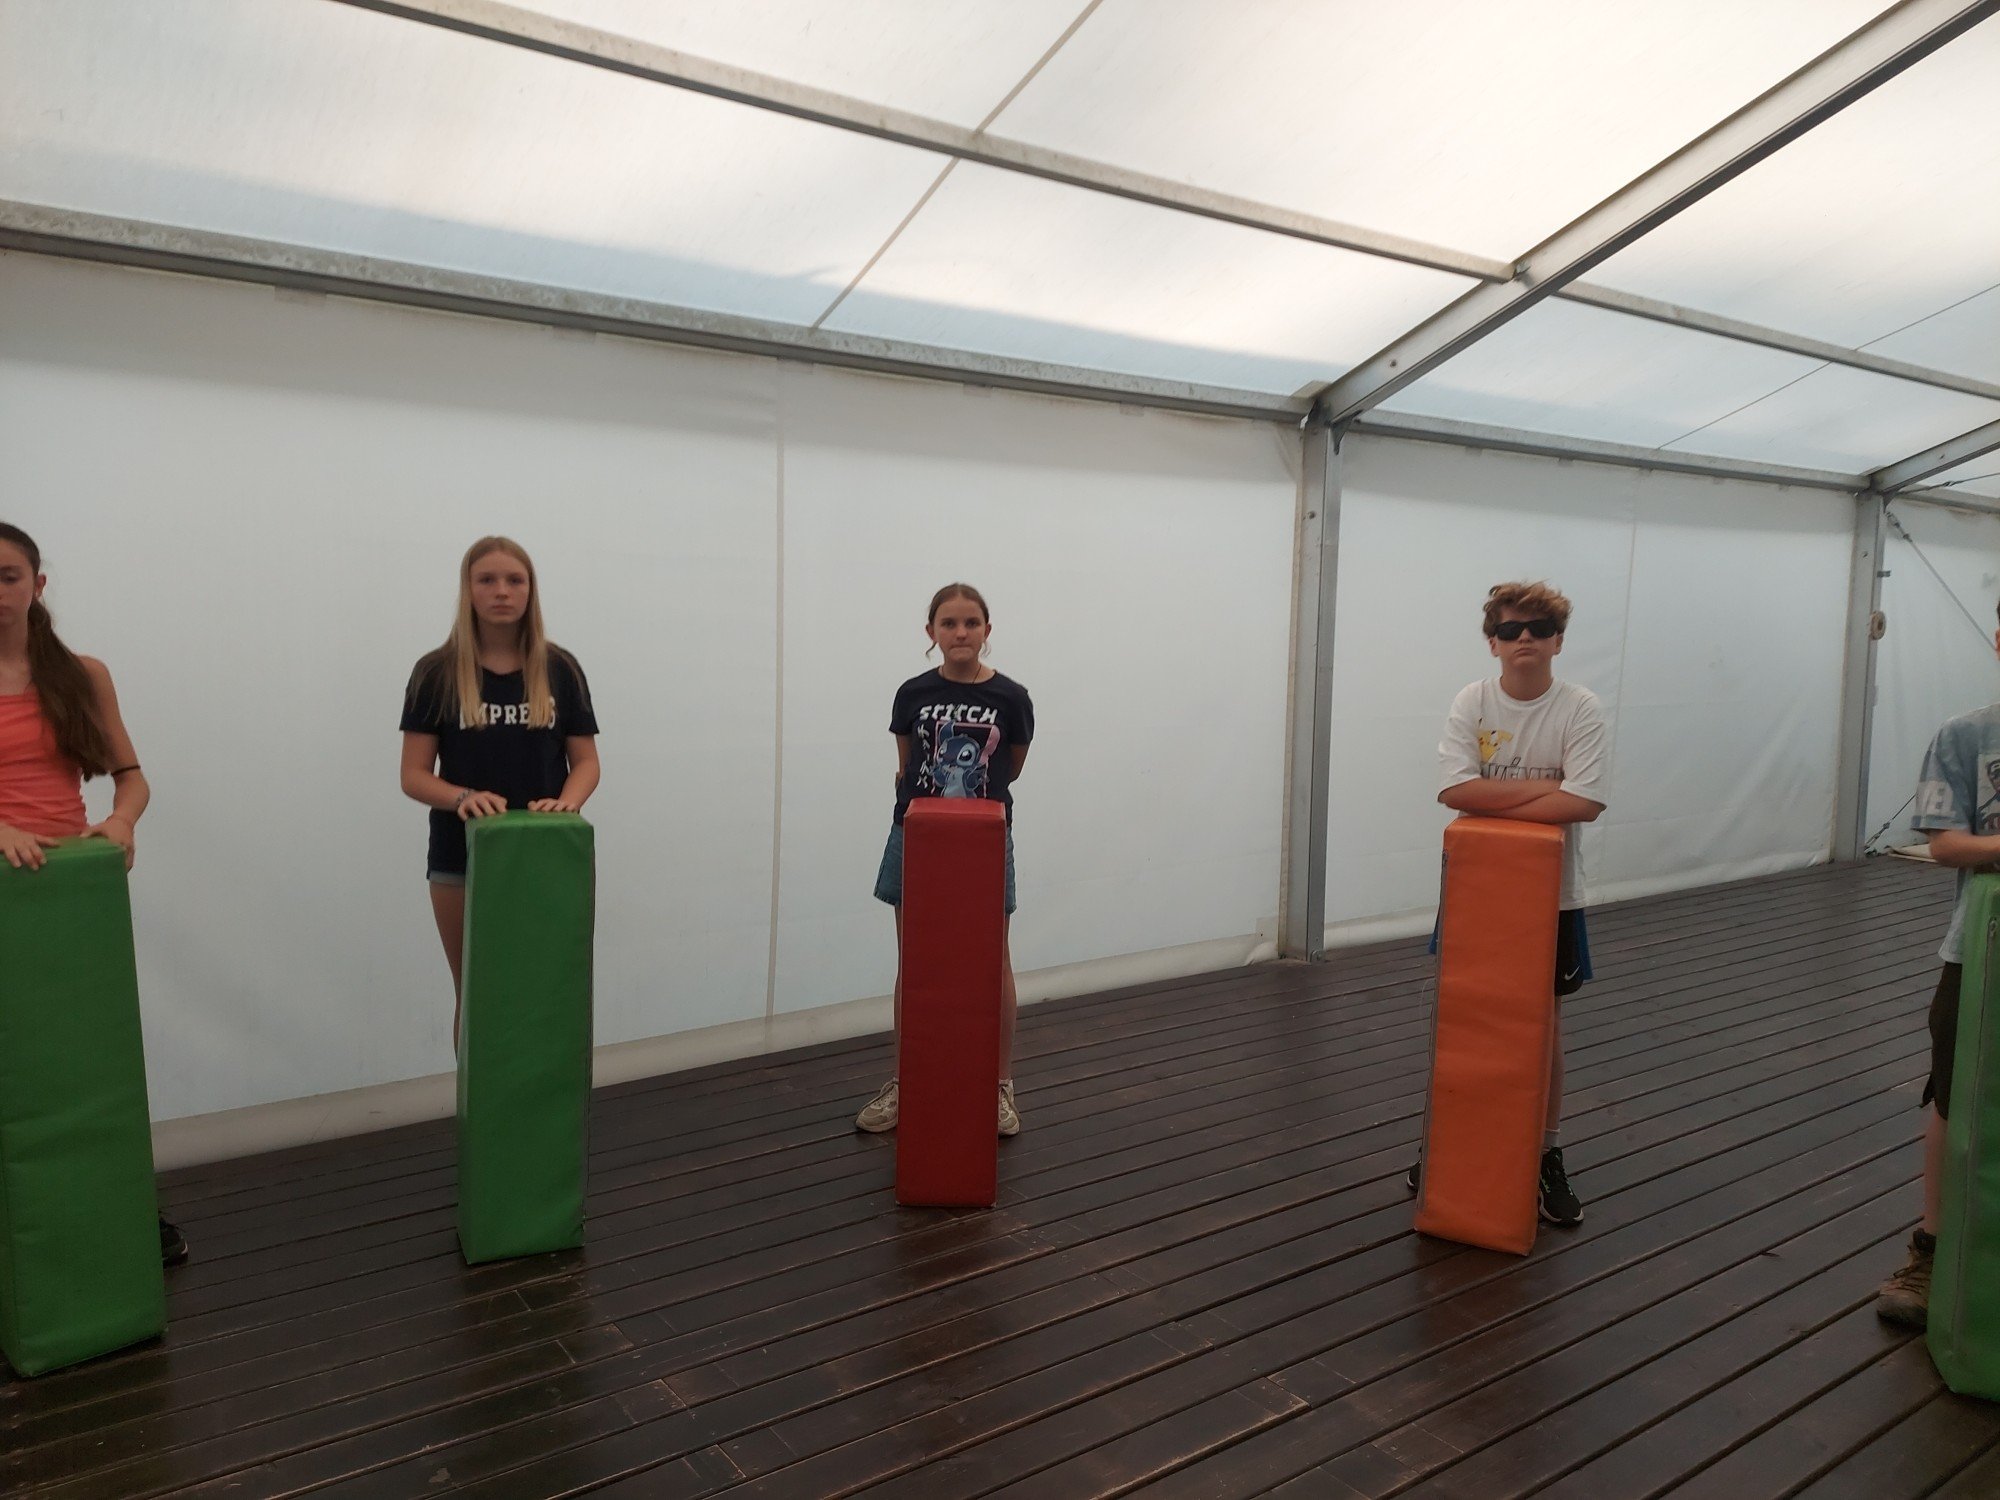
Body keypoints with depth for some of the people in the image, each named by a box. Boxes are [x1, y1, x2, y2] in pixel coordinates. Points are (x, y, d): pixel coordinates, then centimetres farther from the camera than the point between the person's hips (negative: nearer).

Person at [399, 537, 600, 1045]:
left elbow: (585, 761, 2)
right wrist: (462, 798, -23)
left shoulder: (560, 670, 2)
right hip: (461, 861, 0)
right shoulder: (436, 673, -2)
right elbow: (414, 775, -3)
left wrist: (568, 802, -19)